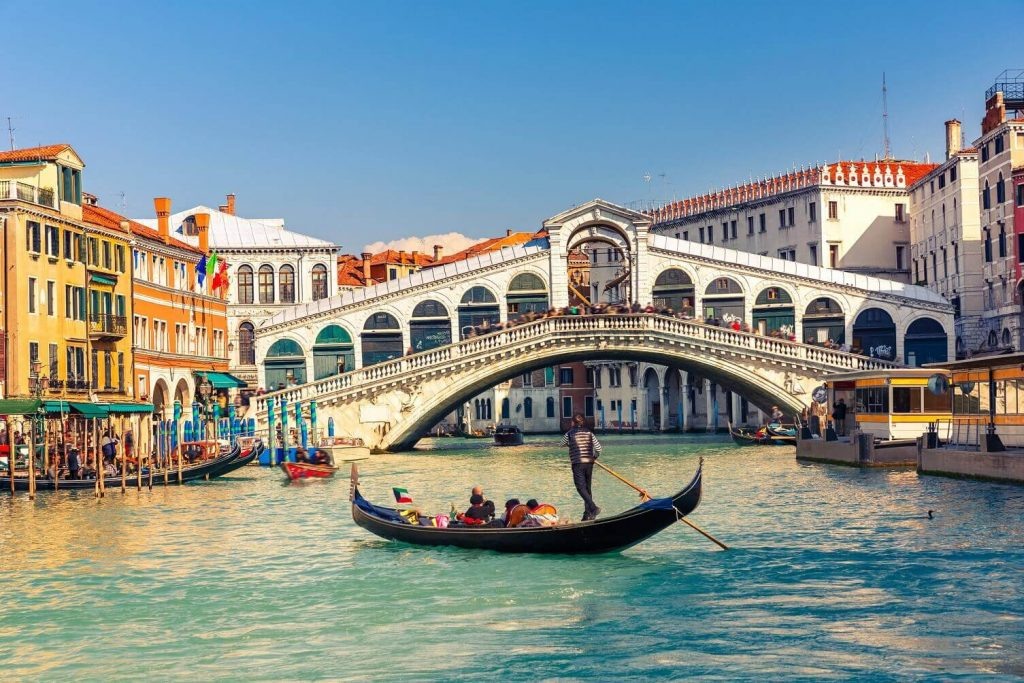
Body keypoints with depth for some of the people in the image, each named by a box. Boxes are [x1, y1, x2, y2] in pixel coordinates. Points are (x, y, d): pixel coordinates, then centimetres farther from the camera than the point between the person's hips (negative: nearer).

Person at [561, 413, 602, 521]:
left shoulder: (570, 434, -3)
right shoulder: (589, 433, 6)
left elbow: (562, 444, 14)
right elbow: (598, 447, 2)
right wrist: (594, 457, 17)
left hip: (577, 464, -5)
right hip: (589, 463, 5)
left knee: (581, 487, -6)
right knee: (587, 488, 12)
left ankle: (593, 508, -24)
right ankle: (588, 514, 11)